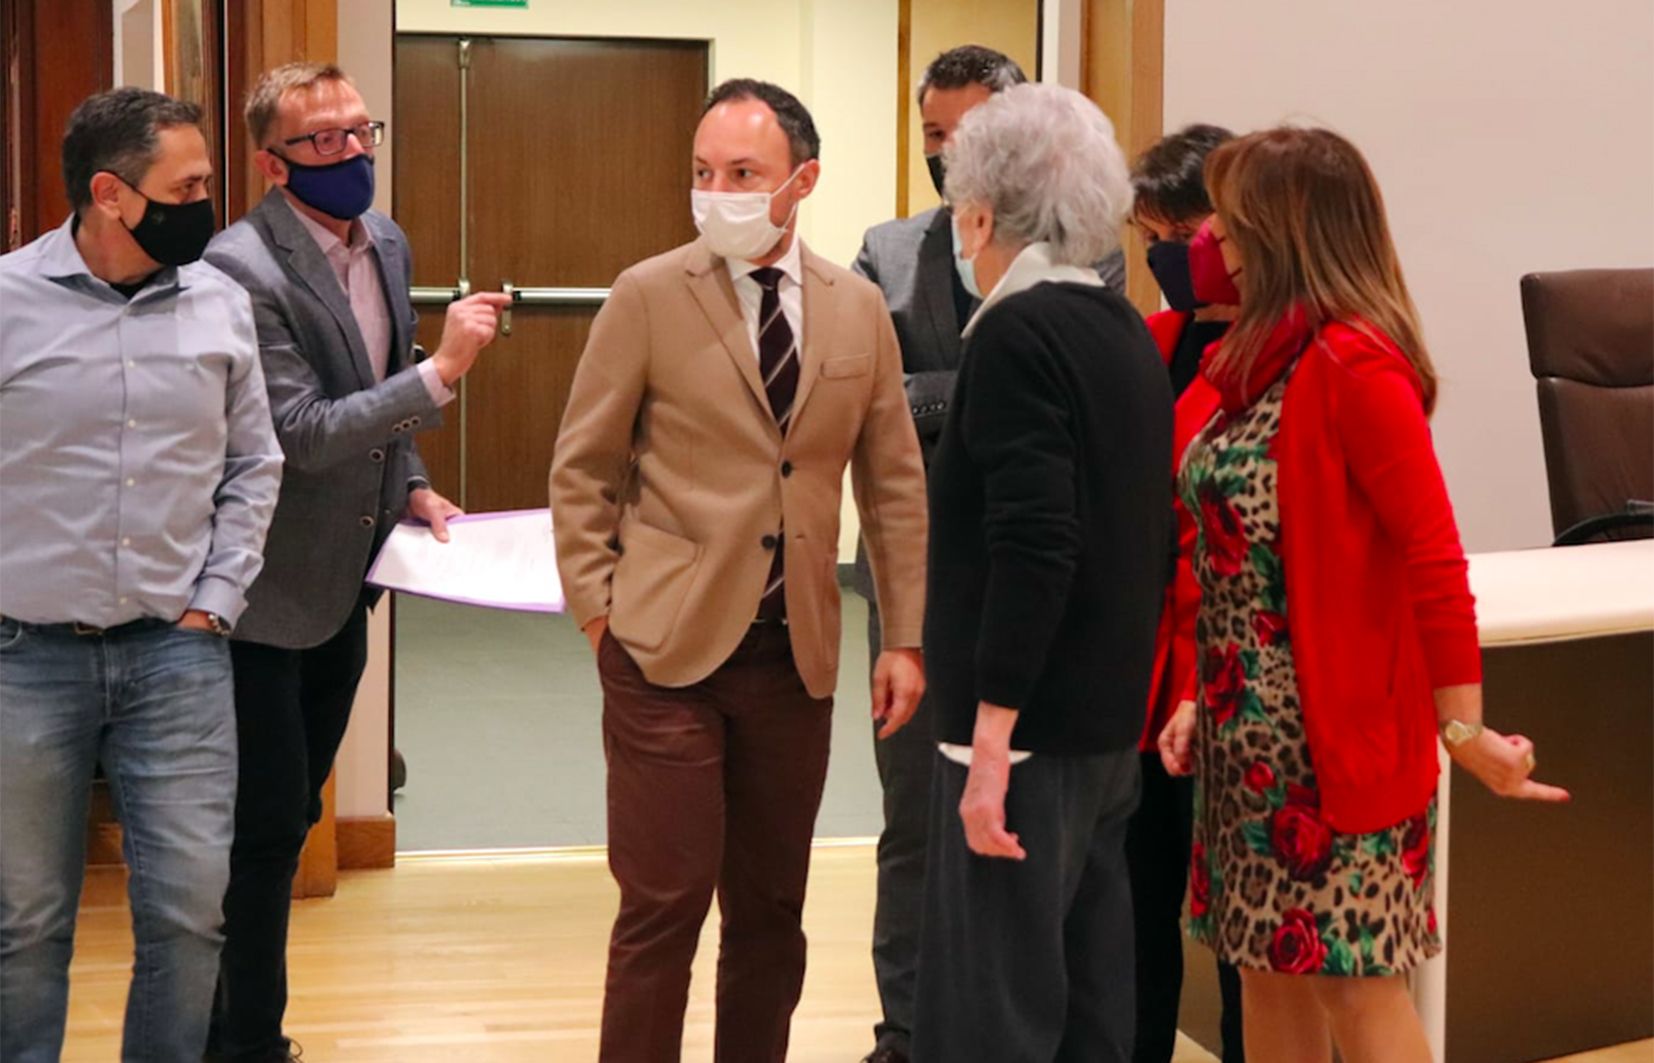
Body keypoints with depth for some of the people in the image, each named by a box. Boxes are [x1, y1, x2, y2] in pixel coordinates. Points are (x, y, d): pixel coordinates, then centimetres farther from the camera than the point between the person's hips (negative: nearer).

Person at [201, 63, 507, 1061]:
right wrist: (442, 370, -29)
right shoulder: (243, 269, -21)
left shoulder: (386, 242, 5)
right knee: (268, 827, -2)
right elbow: (299, 432, -26)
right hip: (268, 596, -8)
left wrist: (411, 484, 6)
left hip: (343, 583, 8)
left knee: (288, 819, 17)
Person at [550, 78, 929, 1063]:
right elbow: (583, 469, 1)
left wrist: (907, 637, 6)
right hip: (668, 650, -3)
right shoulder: (649, 296, -4)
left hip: (796, 656, 3)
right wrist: (598, 609, -5)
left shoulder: (859, 308, 5)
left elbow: (895, 483, 9)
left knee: (771, 909, 11)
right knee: (664, 907, -2)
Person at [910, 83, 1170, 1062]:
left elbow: (1033, 550, -22)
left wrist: (990, 737, -21)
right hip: (1110, 723, 9)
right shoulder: (1125, 330, 12)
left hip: (1031, 726, -9)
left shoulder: (1018, 333, -14)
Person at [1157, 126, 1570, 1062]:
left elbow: (1433, 556, -19)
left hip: (1336, 729, -9)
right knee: (1272, 969, 13)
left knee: (1353, 978, -2)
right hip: (1252, 734, 9)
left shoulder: (1353, 363, -16)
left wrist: (1463, 727, -19)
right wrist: (1207, 698, 9)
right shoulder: (1259, 361, 11)